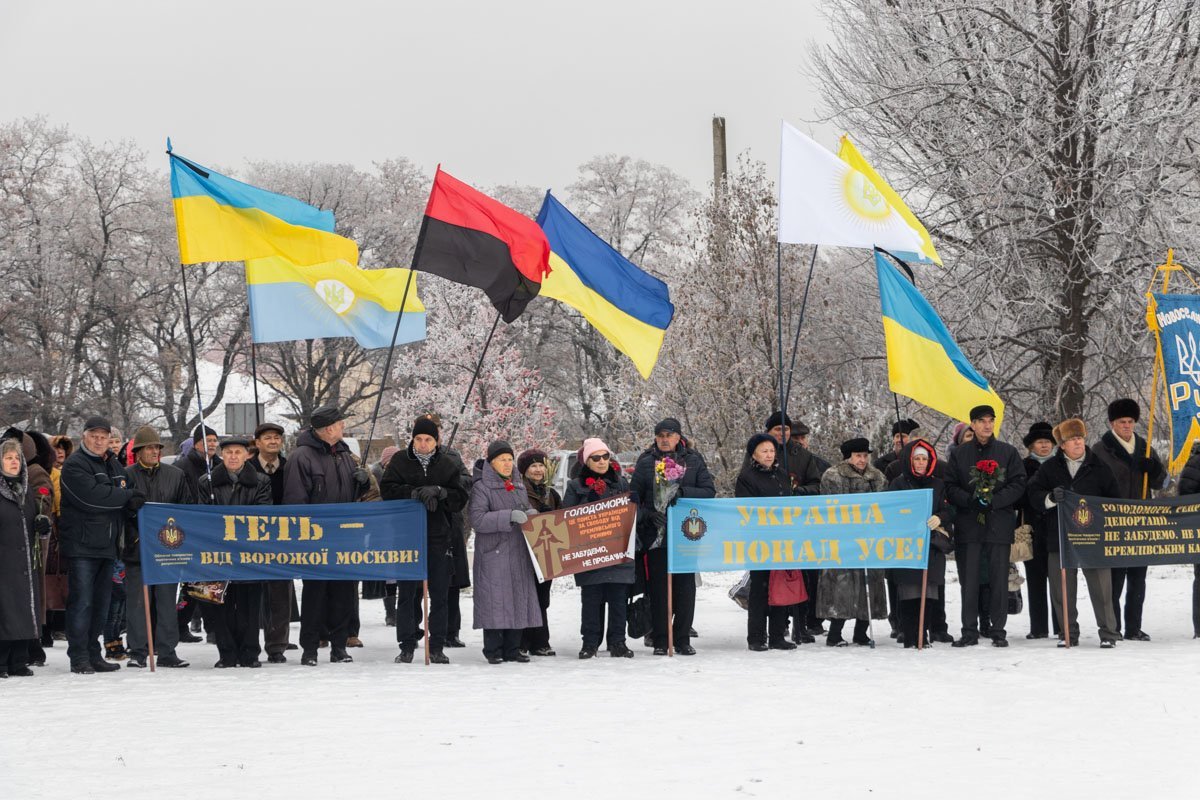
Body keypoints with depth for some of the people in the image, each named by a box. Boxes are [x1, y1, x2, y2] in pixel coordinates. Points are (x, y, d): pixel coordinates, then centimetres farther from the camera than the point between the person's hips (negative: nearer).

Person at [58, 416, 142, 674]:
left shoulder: (115, 466, 18)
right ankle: (79, 657, -5)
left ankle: (93, 654, 17)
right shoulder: (74, 464, -7)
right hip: (81, 544, -7)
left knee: (101, 603, 10)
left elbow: (125, 502, 17)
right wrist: (128, 496, -11)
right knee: (82, 602, -8)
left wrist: (131, 505, -9)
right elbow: (92, 496, -21)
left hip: (106, 545, 7)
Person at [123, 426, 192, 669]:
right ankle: (138, 653, 6)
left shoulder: (176, 475, 7)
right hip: (137, 549, -2)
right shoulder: (127, 476, 0)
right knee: (138, 602, 0)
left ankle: (167, 652, 11)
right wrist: (135, 538, -8)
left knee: (167, 601, 6)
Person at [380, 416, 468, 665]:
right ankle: (407, 646, 8)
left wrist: (439, 492, -17)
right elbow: (387, 489, -7)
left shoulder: (448, 465, 6)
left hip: (438, 536, 1)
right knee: (407, 593, 2)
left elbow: (460, 499, 2)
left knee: (439, 595, 3)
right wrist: (414, 493, -20)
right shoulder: (400, 461, 3)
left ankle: (437, 647, 10)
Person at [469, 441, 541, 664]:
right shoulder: (481, 487, -6)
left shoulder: (518, 486, 16)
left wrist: (531, 513, 1)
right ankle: (493, 651, 2)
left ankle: (512, 648, 14)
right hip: (493, 554, -6)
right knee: (495, 601, -6)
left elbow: (526, 510, 27)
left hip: (519, 553, 7)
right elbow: (477, 520, -16)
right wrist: (509, 517, -24)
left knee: (519, 598, 6)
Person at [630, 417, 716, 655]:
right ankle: (660, 642, 4)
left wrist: (682, 492, -14)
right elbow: (634, 496, 5)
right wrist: (644, 516, -11)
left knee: (685, 587, 0)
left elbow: (709, 491, 1)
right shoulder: (646, 462, 9)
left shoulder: (693, 460, 9)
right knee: (658, 588, -1)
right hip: (656, 534, 0)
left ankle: (683, 640, 7)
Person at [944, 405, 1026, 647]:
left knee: (999, 580, 1)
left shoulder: (1008, 452, 7)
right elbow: (950, 486, 4)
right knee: (969, 580, 1)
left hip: (999, 525, -1)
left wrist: (994, 500, -12)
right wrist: (970, 500, -13)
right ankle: (969, 632, 6)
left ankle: (998, 630, 7)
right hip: (968, 525, 1)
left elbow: (1018, 484, 1)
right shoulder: (960, 453, 8)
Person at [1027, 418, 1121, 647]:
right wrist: (1050, 498, -17)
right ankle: (1069, 633, 15)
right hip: (1059, 535, 2)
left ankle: (1108, 632, 3)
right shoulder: (1050, 467, 8)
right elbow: (1034, 495, 3)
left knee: (1100, 586, -5)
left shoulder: (1098, 466, 6)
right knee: (1062, 589, 4)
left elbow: (1114, 498, 10)